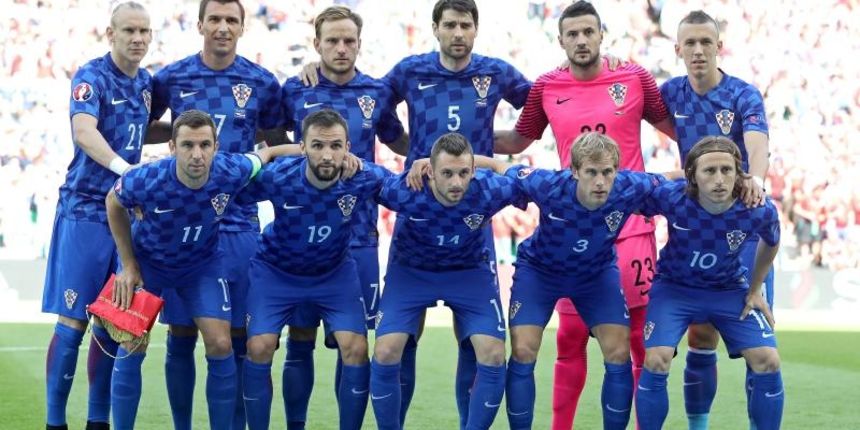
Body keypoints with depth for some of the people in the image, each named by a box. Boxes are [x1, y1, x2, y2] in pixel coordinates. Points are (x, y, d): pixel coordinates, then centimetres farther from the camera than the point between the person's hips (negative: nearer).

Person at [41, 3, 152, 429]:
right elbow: (84, 130, -27)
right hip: (85, 210, -6)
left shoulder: (146, 82, 12)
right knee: (72, 321, -5)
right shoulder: (91, 76, -9)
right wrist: (124, 167, -41)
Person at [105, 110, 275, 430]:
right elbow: (114, 204, -10)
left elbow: (262, 157, -6)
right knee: (133, 345, -10)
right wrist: (128, 265, -8)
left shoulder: (231, 173, -30)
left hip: (202, 263, 2)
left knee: (220, 345, -7)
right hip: (147, 260, -2)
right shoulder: (145, 181, -34)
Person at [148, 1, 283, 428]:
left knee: (238, 336, 1)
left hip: (239, 224, 0)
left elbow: (277, 145, 15)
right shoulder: (170, 78, 2)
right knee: (181, 335, 3)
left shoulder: (263, 83, 3)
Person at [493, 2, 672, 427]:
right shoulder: (546, 88, 3)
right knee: (571, 337, 5)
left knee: (643, 336, -1)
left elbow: (676, 128, 10)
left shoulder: (635, 78, -1)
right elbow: (518, 140, 18)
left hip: (631, 225, -1)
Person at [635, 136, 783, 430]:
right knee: (656, 362, -19)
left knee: (768, 361, -11)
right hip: (674, 287, -1)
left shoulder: (760, 210, -24)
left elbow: (771, 244, 1)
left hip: (730, 289, 1)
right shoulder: (670, 197, -30)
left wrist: (755, 290, 5)